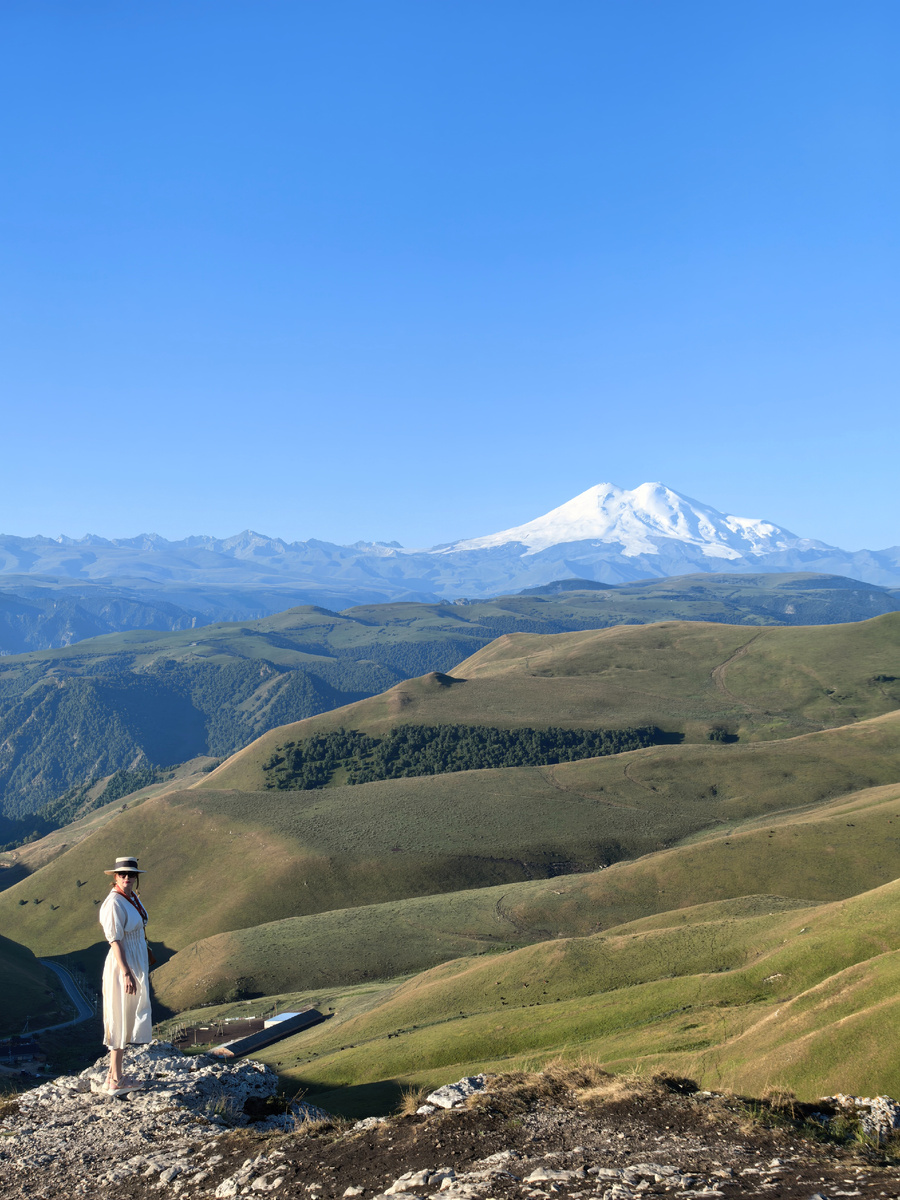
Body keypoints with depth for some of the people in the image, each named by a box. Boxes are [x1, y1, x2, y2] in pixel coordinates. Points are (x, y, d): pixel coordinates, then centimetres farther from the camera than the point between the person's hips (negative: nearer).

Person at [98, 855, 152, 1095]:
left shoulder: (132, 897, 7)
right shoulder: (114, 903, -21)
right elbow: (115, 940, -22)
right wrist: (126, 974, -24)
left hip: (136, 965, 10)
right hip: (123, 967, -10)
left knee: (127, 1021, 16)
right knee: (122, 1021, -1)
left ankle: (114, 1074, 26)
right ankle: (115, 1082, 8)